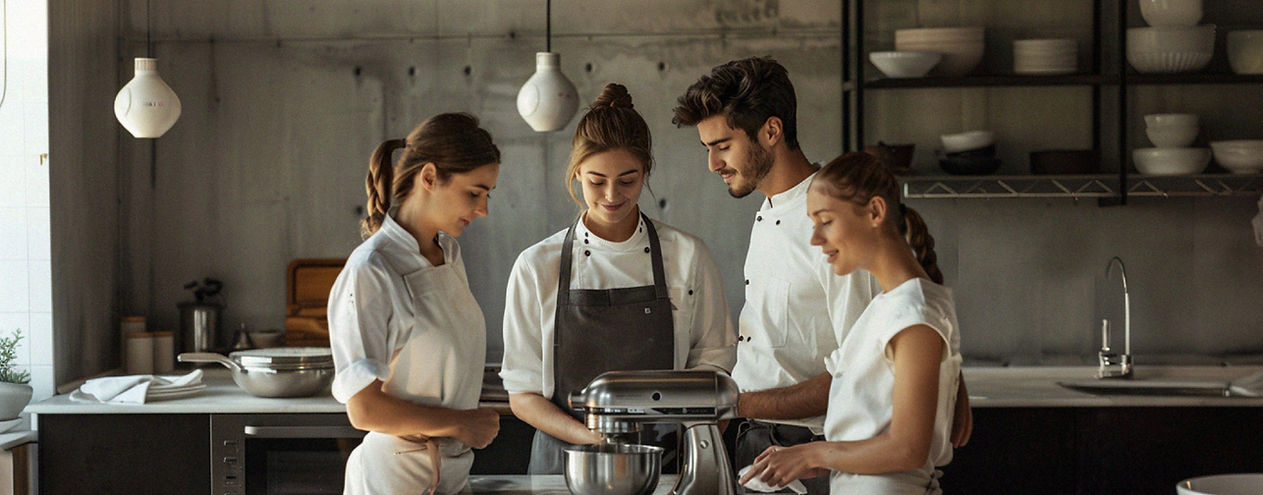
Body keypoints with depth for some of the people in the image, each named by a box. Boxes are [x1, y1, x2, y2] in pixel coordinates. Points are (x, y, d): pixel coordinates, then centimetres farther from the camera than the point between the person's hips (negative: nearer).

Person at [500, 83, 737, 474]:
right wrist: (591, 438, -12)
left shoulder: (688, 257, 4)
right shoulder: (537, 266, 3)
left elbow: (713, 364, 9)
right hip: (565, 464, 1)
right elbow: (522, 393, 4)